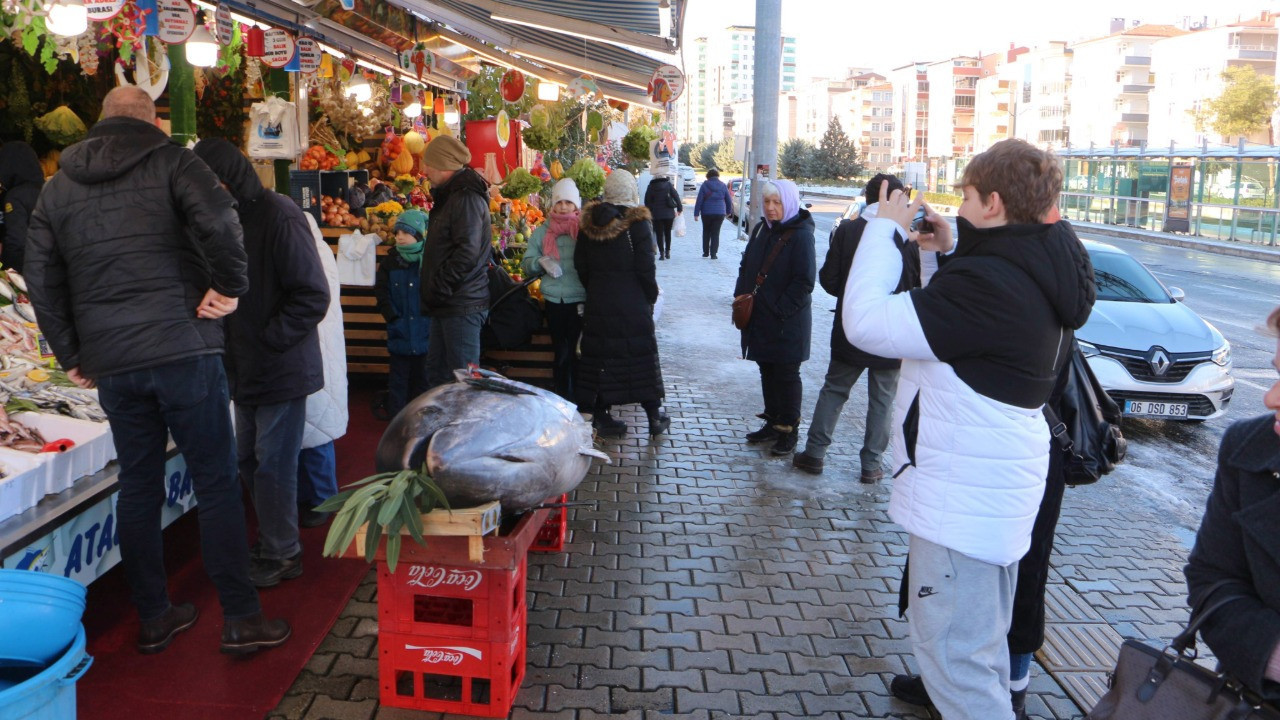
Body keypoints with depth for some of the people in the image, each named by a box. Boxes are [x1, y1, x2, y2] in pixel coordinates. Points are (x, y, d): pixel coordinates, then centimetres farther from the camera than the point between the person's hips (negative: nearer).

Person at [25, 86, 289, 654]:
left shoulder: (59, 185, 16)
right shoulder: (171, 162, 0)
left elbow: (41, 277, 14)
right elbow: (218, 220, -20)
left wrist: (70, 355, 17)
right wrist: (229, 287, -8)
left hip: (110, 363, 5)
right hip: (183, 350, -5)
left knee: (138, 487, 13)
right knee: (216, 483, 1)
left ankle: (153, 619, 22)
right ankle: (240, 619, 6)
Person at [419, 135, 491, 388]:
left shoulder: (466, 198, -15)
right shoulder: (450, 195, 19)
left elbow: (467, 252, -25)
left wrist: (439, 288, -19)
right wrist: (432, 290, 16)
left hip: (462, 306, -11)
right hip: (447, 305, 11)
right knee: (435, 373, 16)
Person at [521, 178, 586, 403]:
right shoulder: (542, 231, 10)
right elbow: (526, 263, 13)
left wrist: (591, 300, -10)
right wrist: (541, 261, -10)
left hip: (580, 300, -3)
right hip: (553, 300, 3)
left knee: (577, 350, 0)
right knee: (560, 350, 11)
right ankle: (561, 396, 22)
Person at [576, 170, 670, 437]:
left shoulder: (590, 222, 3)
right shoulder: (637, 222, -11)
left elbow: (580, 264, 6)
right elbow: (645, 267, -13)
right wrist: (651, 295, 1)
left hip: (598, 302, 4)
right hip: (633, 303, -4)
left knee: (600, 355, 9)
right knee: (641, 355, 6)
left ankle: (600, 416, 14)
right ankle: (654, 416, 14)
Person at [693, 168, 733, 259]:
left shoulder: (705, 185, -3)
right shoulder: (723, 186, 3)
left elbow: (699, 200, -6)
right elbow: (729, 200, 9)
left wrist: (696, 213, -4)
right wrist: (729, 211, 24)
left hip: (706, 213, 0)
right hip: (720, 213, 1)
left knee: (706, 232, 15)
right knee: (715, 233, 2)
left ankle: (705, 252, 19)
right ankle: (713, 253, -4)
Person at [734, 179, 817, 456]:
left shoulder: (800, 235, -14)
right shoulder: (761, 229, 9)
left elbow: (804, 281, -18)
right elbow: (746, 266, 18)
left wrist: (780, 310, -18)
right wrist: (740, 295, 5)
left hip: (788, 322, -7)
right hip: (760, 317, 7)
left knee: (786, 375, 2)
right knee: (767, 371, 15)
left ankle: (789, 430, 14)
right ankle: (773, 424, 27)